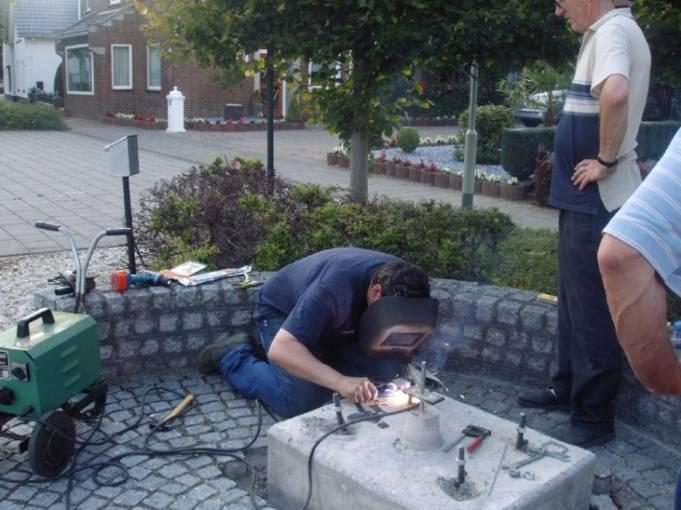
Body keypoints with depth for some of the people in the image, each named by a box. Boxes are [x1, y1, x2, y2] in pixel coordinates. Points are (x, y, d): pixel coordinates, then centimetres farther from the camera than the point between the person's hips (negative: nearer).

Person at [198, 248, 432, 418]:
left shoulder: (400, 279, -23)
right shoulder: (334, 289, -41)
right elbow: (280, 350, -46)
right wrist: (341, 382, -54)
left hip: (334, 328, 6)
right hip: (282, 312, -6)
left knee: (388, 366, -17)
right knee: (302, 400, -25)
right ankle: (233, 357, 0)